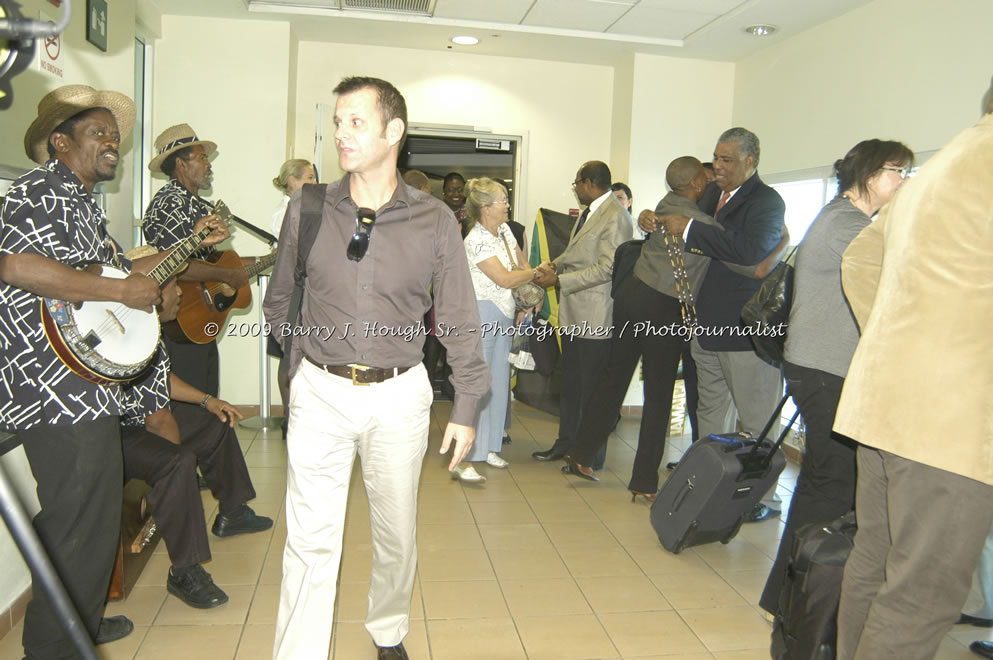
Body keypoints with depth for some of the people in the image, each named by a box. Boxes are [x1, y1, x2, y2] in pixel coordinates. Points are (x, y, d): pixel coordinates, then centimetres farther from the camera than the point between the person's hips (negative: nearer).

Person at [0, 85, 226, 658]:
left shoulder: (82, 202, 20)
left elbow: (118, 265, 29)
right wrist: (123, 291, -23)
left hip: (85, 389, 11)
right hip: (57, 390, -11)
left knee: (92, 516, 21)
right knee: (79, 528, -3)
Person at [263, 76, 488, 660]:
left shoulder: (434, 220, -4)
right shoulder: (307, 209, 0)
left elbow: (461, 322, 1)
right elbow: (281, 302, 13)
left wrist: (466, 408, 1)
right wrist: (302, 362, 12)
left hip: (400, 395, 0)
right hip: (320, 391, 0)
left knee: (396, 530, 15)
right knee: (311, 538, 0)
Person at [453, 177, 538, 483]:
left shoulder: (505, 230, 9)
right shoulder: (476, 240, -17)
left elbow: (522, 265, 16)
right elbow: (506, 279, -18)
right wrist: (536, 272, -4)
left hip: (503, 316, 9)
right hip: (482, 315, -9)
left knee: (498, 383, 12)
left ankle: (487, 447, 25)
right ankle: (463, 460, -10)